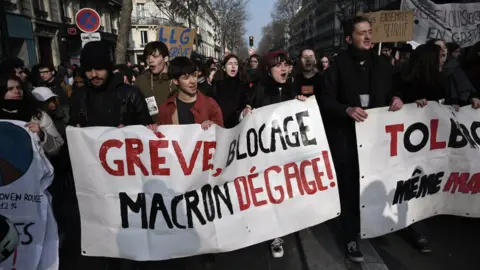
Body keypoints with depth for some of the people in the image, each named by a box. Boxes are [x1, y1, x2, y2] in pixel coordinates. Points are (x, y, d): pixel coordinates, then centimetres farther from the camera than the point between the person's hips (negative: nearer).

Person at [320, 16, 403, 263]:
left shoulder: (382, 65, 13)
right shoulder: (338, 65, -2)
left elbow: (389, 92, 21)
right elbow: (326, 100, -7)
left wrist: (395, 98, -2)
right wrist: (347, 109, -24)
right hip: (346, 136, -4)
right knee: (350, 187, -1)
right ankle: (351, 238, 12)